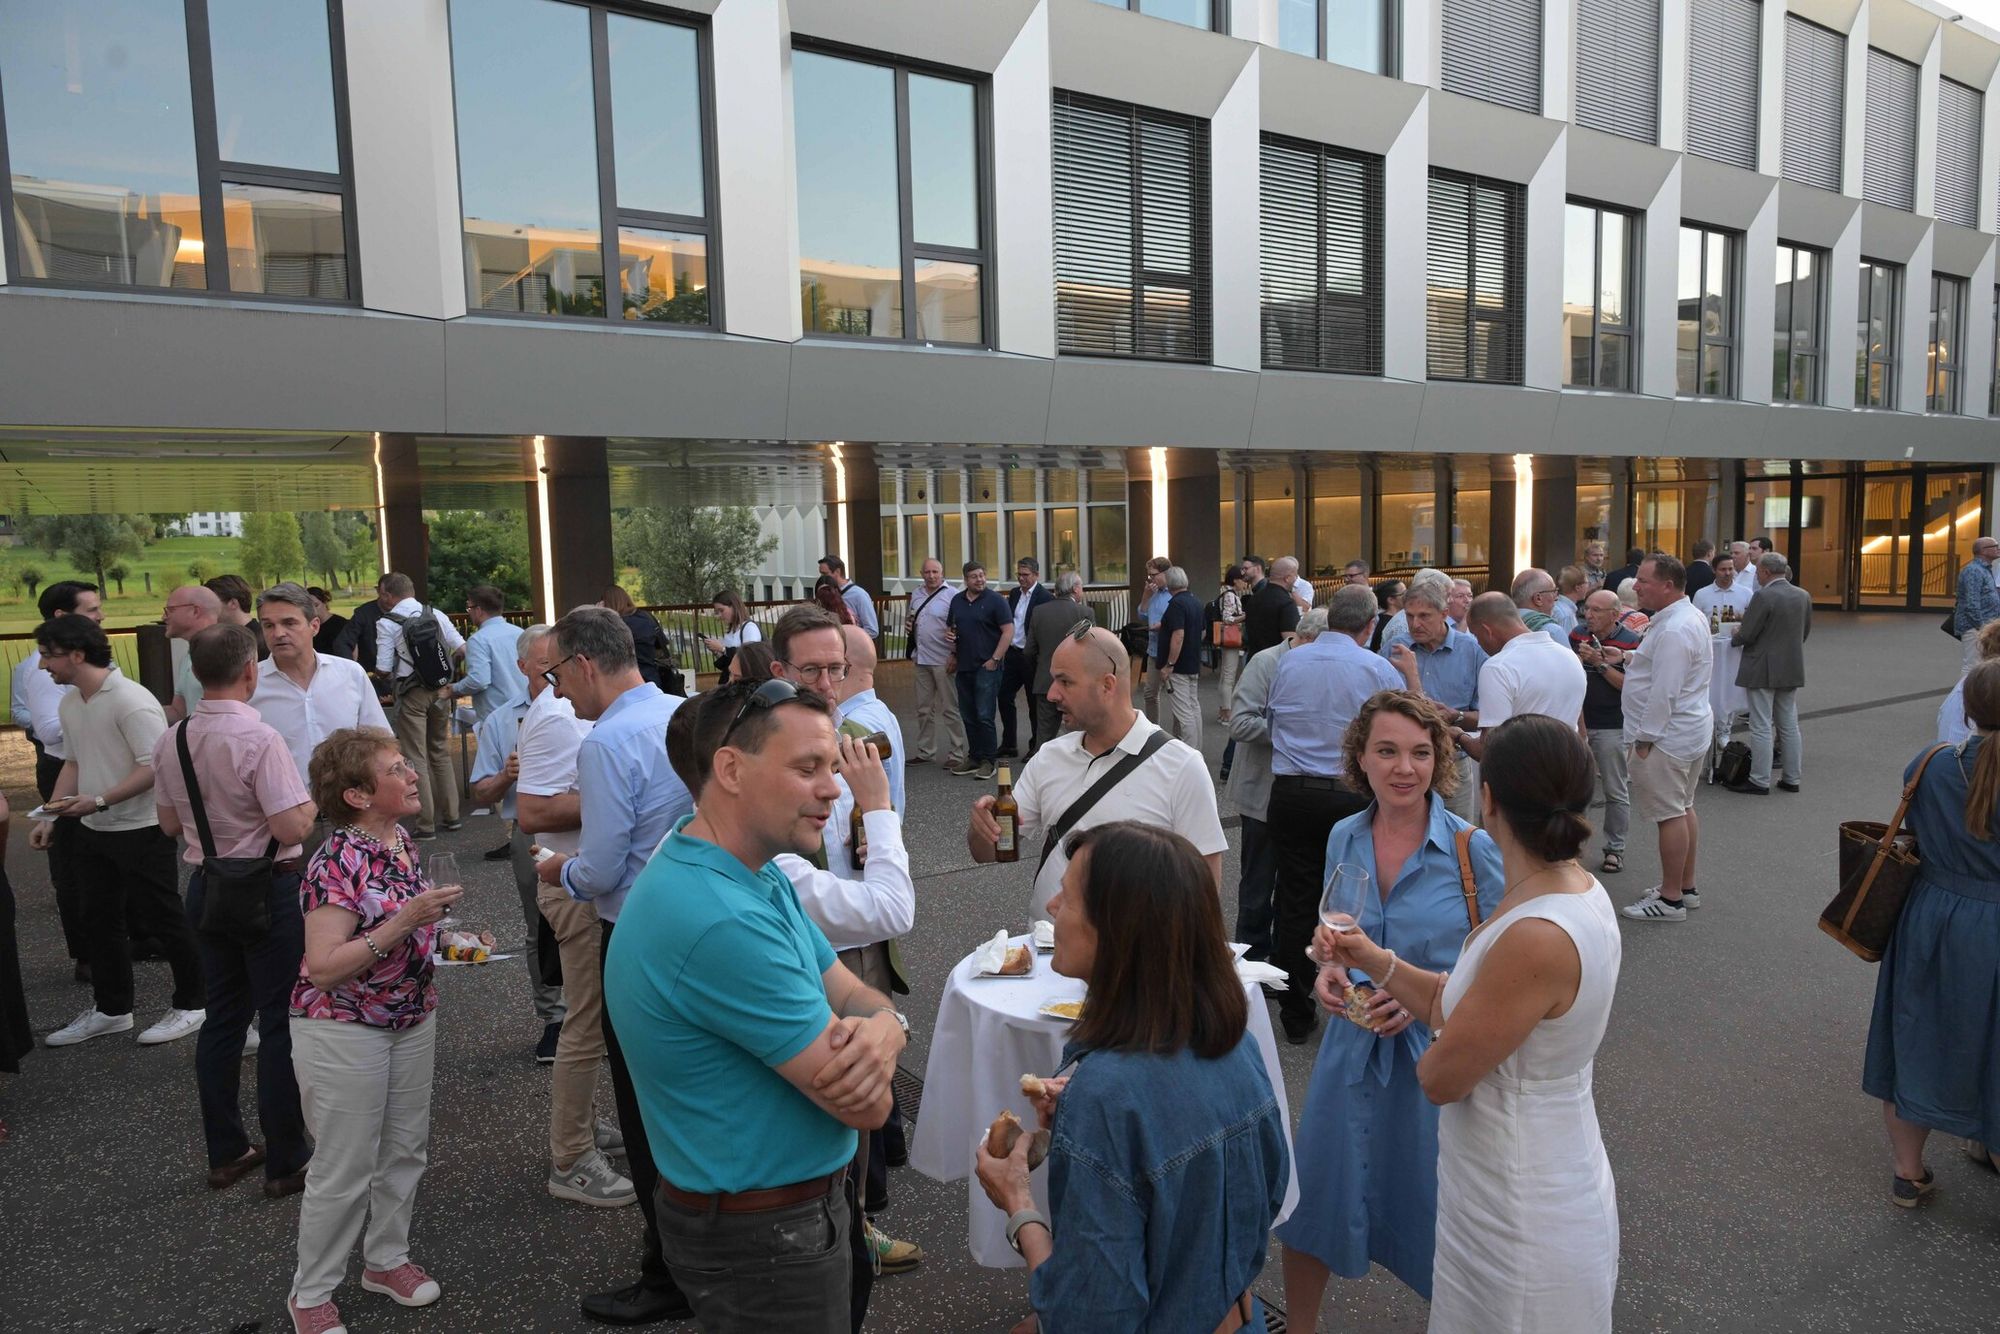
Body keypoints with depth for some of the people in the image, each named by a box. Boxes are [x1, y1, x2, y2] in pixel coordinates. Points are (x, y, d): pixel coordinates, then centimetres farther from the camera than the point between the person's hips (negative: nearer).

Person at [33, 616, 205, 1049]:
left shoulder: (131, 700, -20)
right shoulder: (70, 703, 8)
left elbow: (155, 767, -23)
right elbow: (75, 762, 17)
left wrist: (99, 801, -25)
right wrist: (50, 817, 10)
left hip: (140, 829, -9)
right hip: (93, 833, 9)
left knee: (161, 920, 1)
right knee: (100, 920, 16)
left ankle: (190, 1004, 15)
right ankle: (111, 1009, 30)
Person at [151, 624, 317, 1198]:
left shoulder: (171, 741, 1)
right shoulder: (259, 740, -22)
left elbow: (170, 823, 12)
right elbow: (292, 829, -24)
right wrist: (311, 799, -5)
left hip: (206, 887, 7)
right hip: (267, 891, -7)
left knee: (222, 1017, 17)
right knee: (280, 1024, 4)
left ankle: (225, 1152, 29)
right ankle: (285, 1163, 14)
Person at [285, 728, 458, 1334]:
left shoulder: (402, 843, 1)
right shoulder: (336, 865, -23)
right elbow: (324, 966, -26)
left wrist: (440, 933, 3)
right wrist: (404, 922, -32)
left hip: (411, 1020, 7)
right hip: (345, 1032, -7)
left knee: (405, 1149, 18)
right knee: (345, 1169, 6)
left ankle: (386, 1259, 38)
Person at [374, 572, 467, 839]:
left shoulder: (387, 623, -9)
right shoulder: (436, 615, 2)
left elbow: (384, 669, -10)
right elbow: (462, 648, 3)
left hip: (411, 695, -4)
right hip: (440, 691, 4)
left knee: (416, 758, 2)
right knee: (441, 753, 18)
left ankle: (426, 824, 4)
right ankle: (451, 815, 22)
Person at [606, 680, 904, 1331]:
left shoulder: (761, 877, 0)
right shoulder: (723, 922, -32)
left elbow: (856, 995, 2)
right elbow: (868, 1107, -27)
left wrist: (885, 1029, -20)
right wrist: (856, 1051, -6)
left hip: (810, 1200, 9)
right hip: (764, 1239, -9)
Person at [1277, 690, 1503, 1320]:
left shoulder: (1471, 848, -13)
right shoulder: (1343, 838, -1)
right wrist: (1327, 971, -8)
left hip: (1437, 1054, -4)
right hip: (1355, 1048, 4)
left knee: (1436, 1212, 10)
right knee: (1314, 1198, 15)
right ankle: (1298, 1323, 39)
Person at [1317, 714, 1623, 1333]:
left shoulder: (1538, 937, -32)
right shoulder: (1576, 887, -2)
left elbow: (1440, 1078, -21)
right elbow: (1459, 1004, 4)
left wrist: (1429, 1059, -1)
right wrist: (1375, 961, -1)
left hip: (1521, 1221, -8)